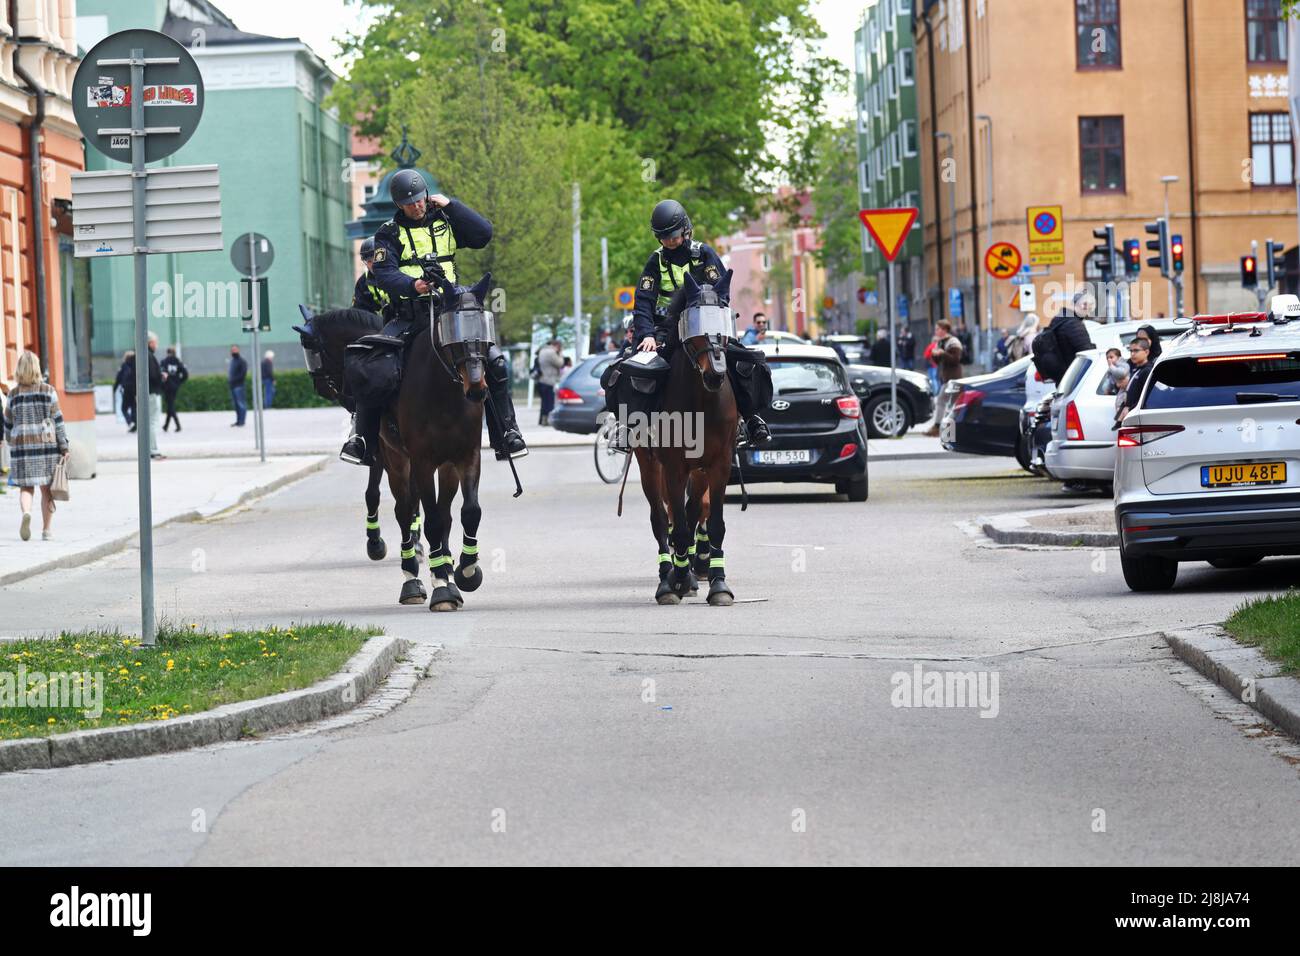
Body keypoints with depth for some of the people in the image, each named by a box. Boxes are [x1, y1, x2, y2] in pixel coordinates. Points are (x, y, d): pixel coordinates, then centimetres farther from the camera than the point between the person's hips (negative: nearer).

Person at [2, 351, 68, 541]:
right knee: (46, 488, 9)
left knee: (26, 487, 5)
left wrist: (11, 443, 24)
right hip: (47, 445, 0)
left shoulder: (13, 395, 0)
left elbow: (8, 425, 7)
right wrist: (64, 448, 0)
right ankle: (46, 530, 10)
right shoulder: (49, 392, -3)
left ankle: (26, 512, -24)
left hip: (22, 446, 0)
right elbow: (58, 421, -3)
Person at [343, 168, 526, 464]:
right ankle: (362, 437, -11)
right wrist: (412, 285, -27)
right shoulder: (390, 234, 6)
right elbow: (384, 274, -7)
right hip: (407, 315, -1)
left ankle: (505, 435, -4)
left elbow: (483, 234, -1)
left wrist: (450, 206, -3)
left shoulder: (445, 222, 12)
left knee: (495, 362, -13)